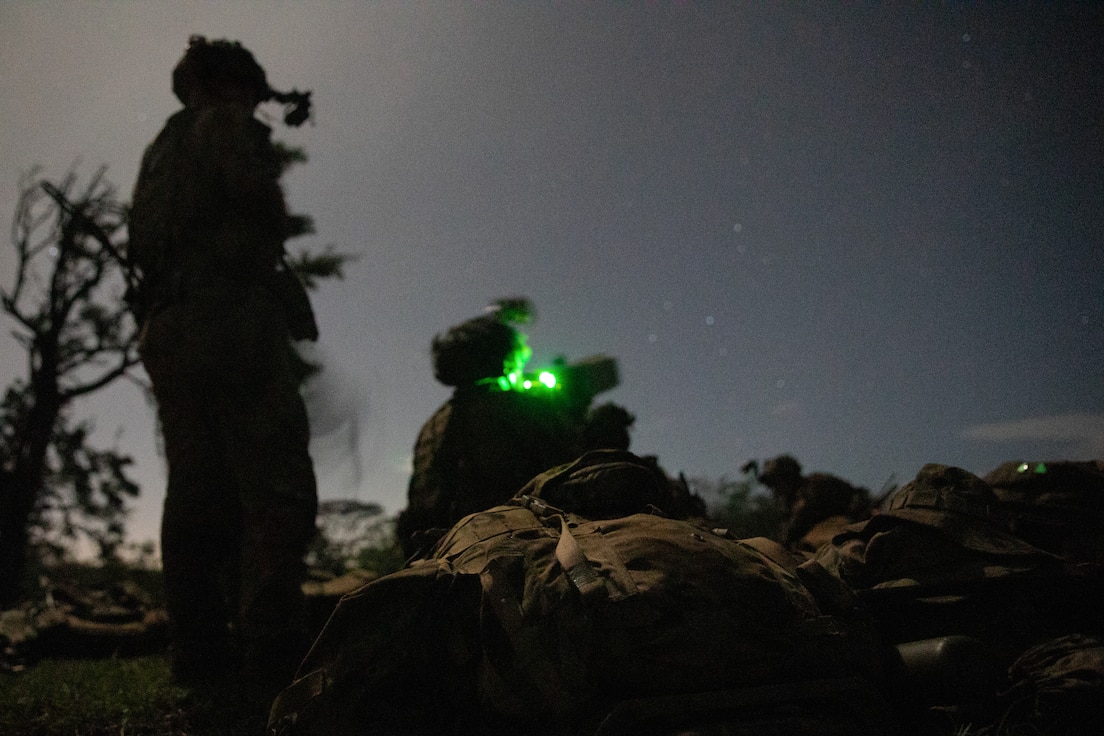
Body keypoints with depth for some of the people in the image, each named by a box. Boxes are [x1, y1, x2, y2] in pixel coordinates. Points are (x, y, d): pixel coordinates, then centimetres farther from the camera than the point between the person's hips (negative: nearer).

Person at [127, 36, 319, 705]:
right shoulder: (228, 123, 6)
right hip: (232, 316, -8)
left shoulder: (162, 148, 29)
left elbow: (144, 247, 24)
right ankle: (275, 656, -23)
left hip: (168, 328, 8)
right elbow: (259, 196, -10)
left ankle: (202, 656, 1)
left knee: (196, 495, 3)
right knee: (277, 486, -14)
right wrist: (270, 235, 9)